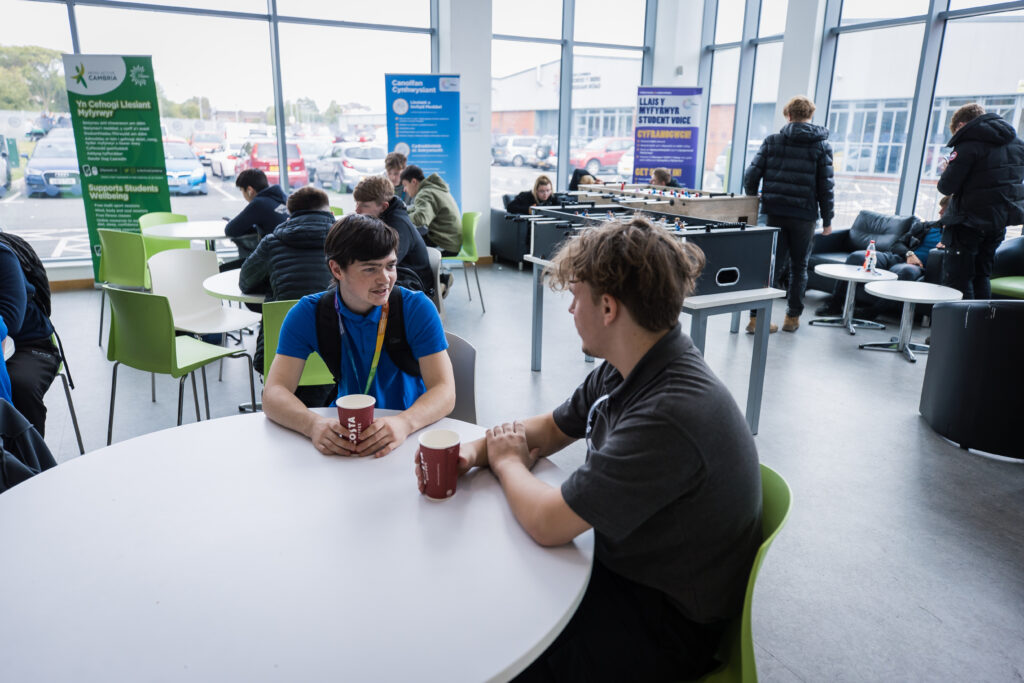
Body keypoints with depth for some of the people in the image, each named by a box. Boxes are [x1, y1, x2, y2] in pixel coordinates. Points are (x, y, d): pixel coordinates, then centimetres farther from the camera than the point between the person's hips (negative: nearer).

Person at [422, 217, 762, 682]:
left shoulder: (672, 413, -34)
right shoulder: (624, 371, -4)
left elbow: (547, 524, -29)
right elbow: (549, 429, 10)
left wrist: (508, 462, -8)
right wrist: (474, 452, -8)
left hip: (666, 623, -8)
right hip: (625, 568, 8)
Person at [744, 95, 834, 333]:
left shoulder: (772, 141, 3)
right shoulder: (822, 145, 2)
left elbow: (751, 176, -2)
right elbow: (826, 186, -1)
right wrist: (827, 220, 6)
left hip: (775, 213, 1)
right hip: (804, 216, -1)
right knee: (799, 266, 13)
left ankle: (756, 317, -2)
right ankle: (792, 317, 19)